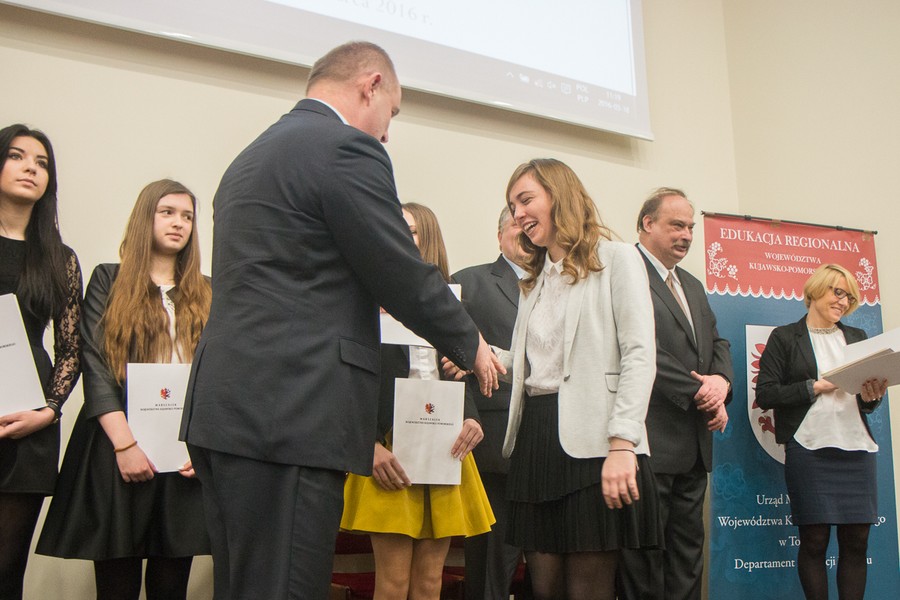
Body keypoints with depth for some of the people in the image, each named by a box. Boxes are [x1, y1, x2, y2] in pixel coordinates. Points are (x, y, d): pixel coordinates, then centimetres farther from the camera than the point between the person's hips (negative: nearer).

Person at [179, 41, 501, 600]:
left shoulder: (254, 155, 22)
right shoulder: (348, 149, -7)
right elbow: (407, 279, -8)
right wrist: (471, 345, 8)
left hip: (226, 411, 10)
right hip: (290, 417, -10)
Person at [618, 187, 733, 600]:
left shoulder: (693, 286, 22)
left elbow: (717, 342, 19)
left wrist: (721, 380, -3)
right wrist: (698, 391, -14)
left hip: (694, 446, 9)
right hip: (651, 442, -9)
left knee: (687, 555, 12)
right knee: (645, 559, -1)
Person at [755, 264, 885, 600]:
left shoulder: (856, 338, 19)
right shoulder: (784, 338, 4)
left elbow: (868, 403, 19)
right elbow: (765, 395, -4)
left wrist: (872, 395, -4)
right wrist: (815, 387, -11)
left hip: (857, 449, 4)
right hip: (809, 449, -4)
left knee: (857, 541, 1)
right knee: (814, 541, -1)